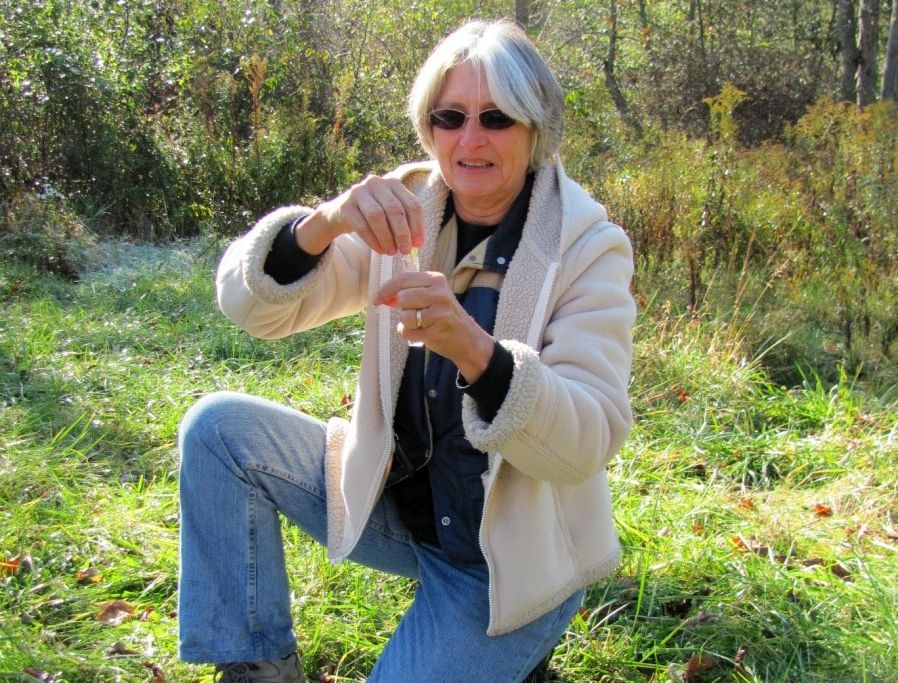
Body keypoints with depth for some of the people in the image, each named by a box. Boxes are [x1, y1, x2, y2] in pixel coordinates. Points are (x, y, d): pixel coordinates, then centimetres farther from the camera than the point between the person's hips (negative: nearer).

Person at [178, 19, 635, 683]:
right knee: (217, 428, -11)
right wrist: (323, 224, -35)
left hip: (513, 550, -4)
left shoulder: (590, 248, -15)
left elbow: (589, 444, -25)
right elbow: (252, 305, -13)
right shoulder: (404, 213, -5)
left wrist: (473, 348, -43)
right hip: (397, 501, 4)